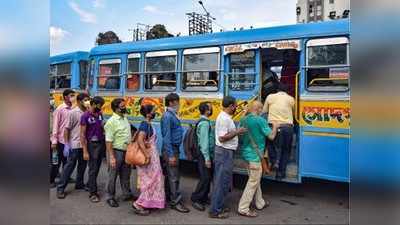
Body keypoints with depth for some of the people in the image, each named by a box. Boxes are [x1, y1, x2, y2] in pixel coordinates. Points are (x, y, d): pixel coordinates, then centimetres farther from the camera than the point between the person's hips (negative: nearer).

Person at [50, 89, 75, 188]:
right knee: (57, 161, 5)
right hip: (61, 139, -5)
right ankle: (51, 180, 19)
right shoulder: (59, 109, -10)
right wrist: (54, 141, -13)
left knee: (67, 160, 17)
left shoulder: (73, 109, 3)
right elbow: (55, 126, -11)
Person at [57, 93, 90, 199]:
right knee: (69, 166, 1)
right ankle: (61, 188, 13)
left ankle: (79, 184, 31)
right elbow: (67, 129, -9)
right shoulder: (72, 112, -10)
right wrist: (66, 144, -12)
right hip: (74, 144, -5)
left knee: (82, 165, 15)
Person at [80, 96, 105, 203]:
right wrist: (85, 151, -15)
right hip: (92, 144, -6)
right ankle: (92, 193, 13)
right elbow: (82, 135, -12)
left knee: (97, 167, 16)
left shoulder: (99, 114, 5)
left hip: (101, 142, 6)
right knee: (93, 169, 2)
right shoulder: (85, 116, -12)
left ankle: (89, 185, 35)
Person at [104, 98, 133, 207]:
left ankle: (127, 194, 32)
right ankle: (110, 197, 22)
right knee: (113, 176, 6)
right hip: (116, 151, -7)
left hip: (126, 151, 7)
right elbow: (108, 141, -19)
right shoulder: (111, 121, -17)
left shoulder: (125, 118, 7)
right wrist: (111, 157, -22)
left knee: (126, 175, 18)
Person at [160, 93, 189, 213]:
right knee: (173, 176, -3)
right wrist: (171, 155, -22)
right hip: (170, 149, -9)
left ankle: (169, 196, 30)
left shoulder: (173, 115, 11)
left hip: (174, 148, 9)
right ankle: (175, 202, 5)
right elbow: (166, 137, -21)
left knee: (170, 175, 18)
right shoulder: (167, 116, -18)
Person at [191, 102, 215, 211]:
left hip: (208, 154, 10)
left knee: (207, 177, 15)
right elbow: (204, 142, -21)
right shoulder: (204, 123, -18)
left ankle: (204, 198, 26)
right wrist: (207, 158, -20)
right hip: (204, 155, -10)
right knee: (205, 178, -5)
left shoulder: (205, 122, 12)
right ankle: (195, 199, 6)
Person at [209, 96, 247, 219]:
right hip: (224, 152, -11)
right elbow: (222, 138, -23)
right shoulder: (224, 118, -19)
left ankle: (218, 206, 28)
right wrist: (237, 132, -17)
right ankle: (215, 211, 7)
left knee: (222, 181, 17)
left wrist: (237, 131, 12)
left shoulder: (225, 117, 13)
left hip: (225, 152, 11)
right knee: (222, 182, -3)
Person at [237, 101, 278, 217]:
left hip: (246, 152, 8)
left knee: (255, 179, 21)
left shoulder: (243, 119, 6)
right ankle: (243, 208, 5)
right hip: (254, 154, -8)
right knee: (253, 181, 1)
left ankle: (259, 203, 35)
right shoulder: (260, 120, -16)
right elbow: (271, 136, -11)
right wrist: (275, 126, 6)